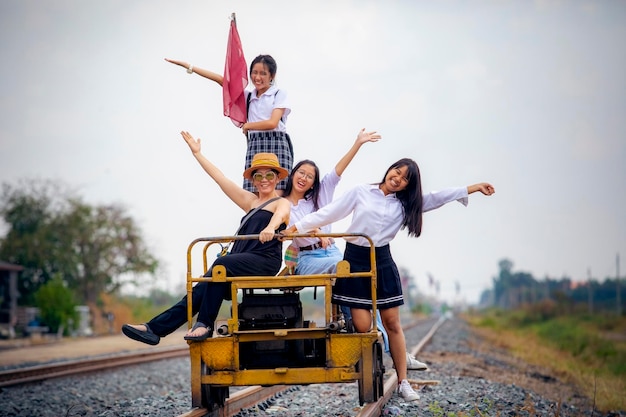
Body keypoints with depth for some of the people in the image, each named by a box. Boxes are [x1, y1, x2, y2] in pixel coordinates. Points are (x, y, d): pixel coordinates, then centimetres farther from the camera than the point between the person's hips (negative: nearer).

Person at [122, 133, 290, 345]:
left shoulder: (282, 203, 6)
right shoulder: (250, 201, 25)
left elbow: (280, 215, -19)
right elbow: (220, 179, 25)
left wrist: (270, 228, -43)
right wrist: (197, 153, 23)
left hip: (265, 261, -6)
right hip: (241, 260, 6)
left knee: (221, 264, -33)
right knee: (203, 287, -15)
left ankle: (205, 323, -30)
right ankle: (155, 328, -25)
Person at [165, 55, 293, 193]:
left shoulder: (279, 94, 5)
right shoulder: (248, 94, 19)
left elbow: (272, 123, -7)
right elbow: (221, 79, 17)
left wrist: (246, 125, 7)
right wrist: (189, 67, 15)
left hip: (276, 145, -4)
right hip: (254, 145, 4)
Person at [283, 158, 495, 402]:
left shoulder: (405, 204, 9)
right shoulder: (361, 192, 0)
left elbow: (437, 198, 7)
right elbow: (330, 213, 1)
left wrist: (475, 188, 3)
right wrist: (297, 227, 0)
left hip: (382, 263, 3)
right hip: (355, 261, -3)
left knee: (392, 323, 2)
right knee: (362, 326, -9)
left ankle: (403, 382, 6)